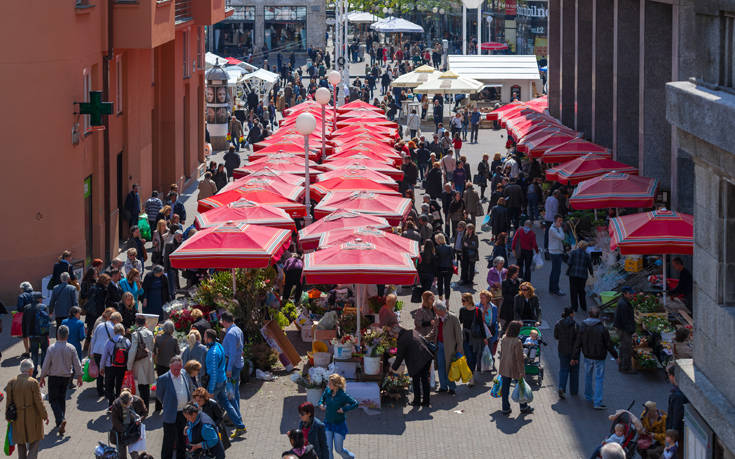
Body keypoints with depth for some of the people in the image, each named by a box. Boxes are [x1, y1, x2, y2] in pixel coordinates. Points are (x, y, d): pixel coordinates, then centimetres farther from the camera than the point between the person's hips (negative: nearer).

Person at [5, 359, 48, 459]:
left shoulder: (11, 382, -5)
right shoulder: (33, 382, -16)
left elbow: (8, 402, -1)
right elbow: (38, 402, -13)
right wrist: (45, 416, -1)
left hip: (18, 417, 4)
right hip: (33, 416, -4)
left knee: (21, 444, 18)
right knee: (34, 442, 8)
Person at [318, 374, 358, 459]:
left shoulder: (343, 395, -19)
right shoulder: (327, 391, -5)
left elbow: (355, 404, -14)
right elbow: (322, 399, 14)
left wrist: (344, 409, -22)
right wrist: (321, 404, -5)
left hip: (339, 424, -4)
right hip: (328, 423, 4)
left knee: (339, 449, 7)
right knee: (327, 448, -1)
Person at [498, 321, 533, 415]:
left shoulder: (504, 340, 0)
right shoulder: (517, 342, -21)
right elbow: (519, 358, -19)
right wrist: (521, 372, -14)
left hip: (504, 368, 6)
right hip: (514, 368, -6)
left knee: (505, 388, 11)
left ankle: (505, 408, 15)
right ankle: (523, 407, 25)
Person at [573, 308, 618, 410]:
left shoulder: (583, 327, -5)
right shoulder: (602, 329, -16)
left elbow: (578, 344, 0)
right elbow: (609, 345, -11)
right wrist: (616, 355, 3)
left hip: (587, 357, 4)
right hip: (599, 358, -4)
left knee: (588, 377, 23)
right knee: (598, 379, -1)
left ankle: (589, 396, 39)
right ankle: (597, 403, -6)